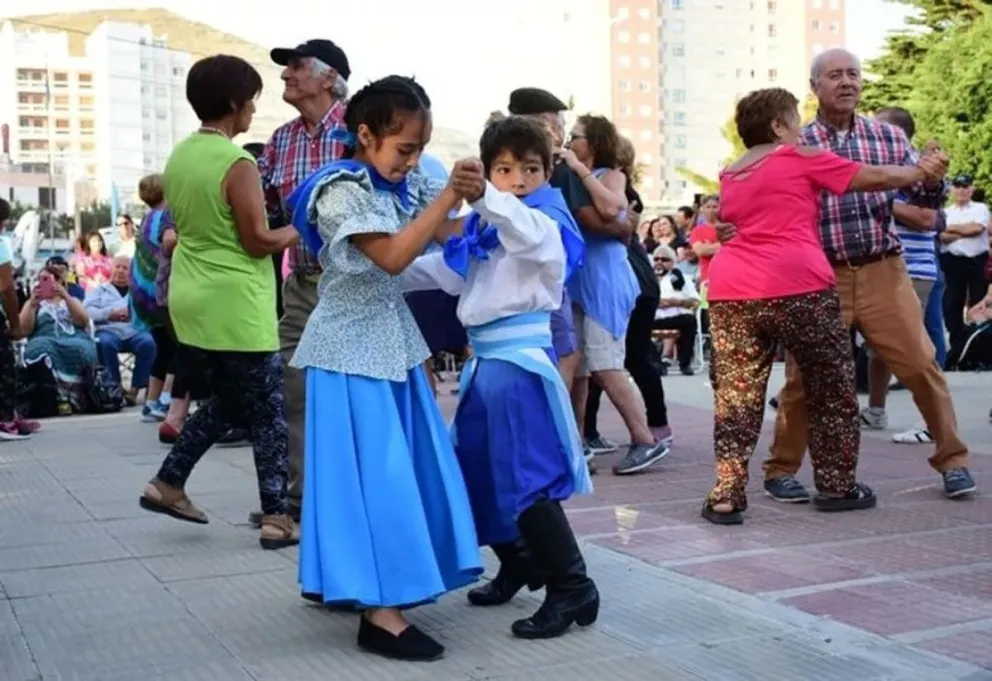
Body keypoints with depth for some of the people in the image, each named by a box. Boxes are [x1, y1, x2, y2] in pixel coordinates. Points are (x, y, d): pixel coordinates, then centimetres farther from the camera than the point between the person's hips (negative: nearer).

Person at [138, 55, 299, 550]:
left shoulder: (178, 157, 8)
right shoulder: (237, 163, -17)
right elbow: (258, 242, -16)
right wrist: (300, 229, 0)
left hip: (191, 300, 8)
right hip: (235, 306, -8)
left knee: (226, 403, 22)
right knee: (267, 414, 2)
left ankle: (167, 484, 23)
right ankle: (276, 519, 5)